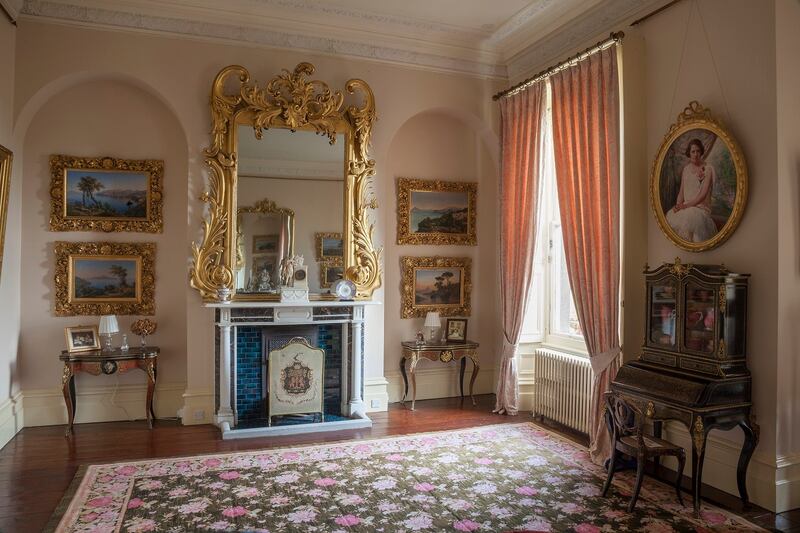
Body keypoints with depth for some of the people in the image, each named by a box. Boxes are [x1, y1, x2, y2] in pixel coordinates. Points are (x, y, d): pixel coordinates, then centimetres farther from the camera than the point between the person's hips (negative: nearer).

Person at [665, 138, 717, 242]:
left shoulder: (708, 169, -1)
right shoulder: (686, 169, 14)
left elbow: (703, 194, -9)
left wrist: (686, 205, -18)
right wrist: (678, 205, -7)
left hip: (701, 207, -4)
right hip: (685, 207, 4)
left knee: (687, 218, -38)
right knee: (670, 216, -29)